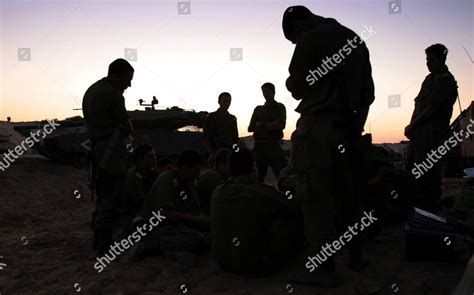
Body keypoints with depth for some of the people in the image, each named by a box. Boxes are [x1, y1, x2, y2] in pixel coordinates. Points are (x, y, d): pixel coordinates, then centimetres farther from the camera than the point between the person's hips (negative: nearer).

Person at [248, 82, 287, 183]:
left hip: (274, 144, -3)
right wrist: (271, 125, -3)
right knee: (258, 176, 6)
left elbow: (281, 125, -4)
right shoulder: (258, 109, 18)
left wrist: (261, 125, -2)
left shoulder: (280, 107, 11)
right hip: (259, 145, 3)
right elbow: (250, 128, 8)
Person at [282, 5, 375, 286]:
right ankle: (355, 254, 24)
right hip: (348, 126, 8)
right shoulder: (356, 39, 18)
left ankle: (323, 267, -2)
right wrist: (358, 121, 21)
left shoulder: (310, 39, -5)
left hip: (317, 126, -8)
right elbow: (368, 90, 18)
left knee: (315, 194, -4)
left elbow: (297, 87, -5)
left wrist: (291, 81, 16)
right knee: (346, 191, 15)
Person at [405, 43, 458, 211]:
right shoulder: (430, 78, 18)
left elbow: (432, 108, -15)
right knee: (411, 165, 13)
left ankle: (428, 205, 3)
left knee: (426, 169, -7)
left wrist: (412, 125, -10)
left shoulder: (445, 80, -9)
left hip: (433, 133, -9)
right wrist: (411, 125, 5)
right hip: (420, 131, 9)